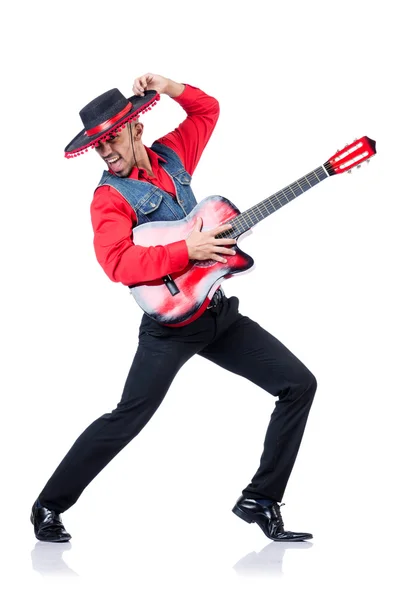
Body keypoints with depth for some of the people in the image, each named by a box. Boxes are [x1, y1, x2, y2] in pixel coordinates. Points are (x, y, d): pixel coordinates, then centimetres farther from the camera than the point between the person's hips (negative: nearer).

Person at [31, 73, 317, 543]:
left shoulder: (170, 154, 9)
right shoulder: (110, 197, -9)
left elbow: (208, 110, 25)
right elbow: (117, 263, -25)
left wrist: (169, 88, 7)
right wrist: (187, 250, -28)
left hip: (219, 310, 6)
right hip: (170, 320, -6)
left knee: (299, 385, 1)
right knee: (128, 418, -12)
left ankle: (260, 500, 6)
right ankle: (48, 507, 4)